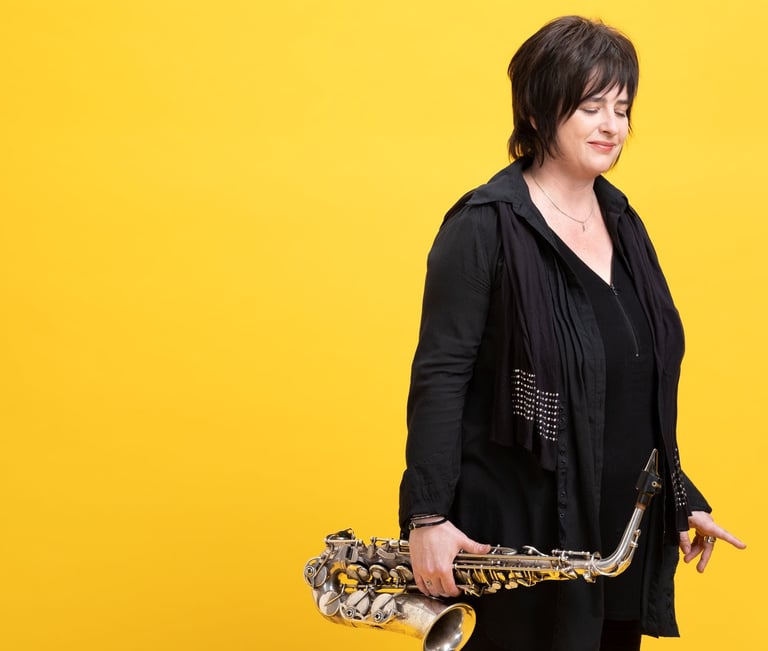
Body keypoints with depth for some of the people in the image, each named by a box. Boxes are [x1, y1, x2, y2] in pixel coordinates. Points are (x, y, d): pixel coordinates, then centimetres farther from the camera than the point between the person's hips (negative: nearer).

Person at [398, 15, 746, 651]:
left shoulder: (623, 223, 10)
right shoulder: (485, 227, -11)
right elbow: (439, 376, -14)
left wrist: (680, 498, 15)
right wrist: (428, 517, -20)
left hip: (625, 528, 7)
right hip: (519, 528, -6)